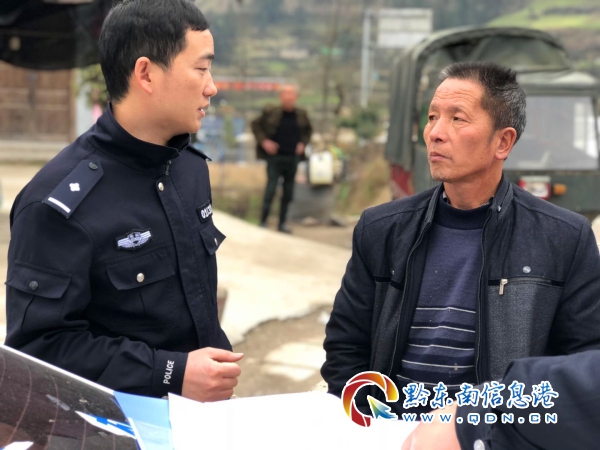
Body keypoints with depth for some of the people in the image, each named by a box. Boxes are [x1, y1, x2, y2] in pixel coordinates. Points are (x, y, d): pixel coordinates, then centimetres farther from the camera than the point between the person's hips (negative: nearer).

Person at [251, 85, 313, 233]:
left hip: (293, 157, 4)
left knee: (288, 193, 7)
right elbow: (255, 124, 5)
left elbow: (308, 130, 20)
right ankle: (263, 222, 1)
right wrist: (263, 141, -6)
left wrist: (303, 143, 5)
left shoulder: (301, 115, 4)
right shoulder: (270, 112, -6)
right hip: (275, 156, -4)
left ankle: (282, 223, 17)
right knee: (271, 189, -8)